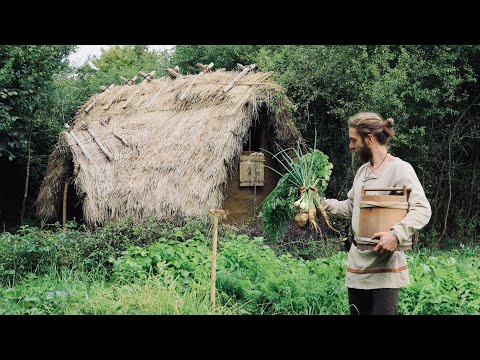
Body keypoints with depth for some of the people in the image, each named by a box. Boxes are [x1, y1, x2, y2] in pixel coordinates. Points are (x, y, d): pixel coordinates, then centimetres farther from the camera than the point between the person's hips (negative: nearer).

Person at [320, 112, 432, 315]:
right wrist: (321, 203, 12)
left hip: (385, 263, -8)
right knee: (357, 311, 12)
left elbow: (422, 209, -17)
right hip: (357, 261, 8)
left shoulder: (400, 169, -9)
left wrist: (397, 234, -30)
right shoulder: (362, 171, 17)